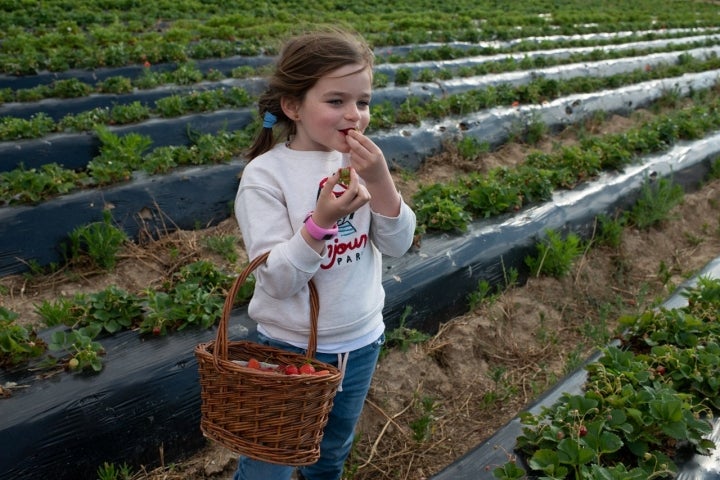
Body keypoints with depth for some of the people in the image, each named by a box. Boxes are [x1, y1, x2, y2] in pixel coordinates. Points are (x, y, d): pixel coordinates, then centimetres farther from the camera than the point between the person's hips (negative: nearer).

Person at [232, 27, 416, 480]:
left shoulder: (360, 161, -6)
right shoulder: (266, 174, -19)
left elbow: (398, 245, -8)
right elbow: (277, 280, -22)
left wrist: (380, 180, -22)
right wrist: (322, 219, -35)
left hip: (360, 341, 4)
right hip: (292, 347, -4)